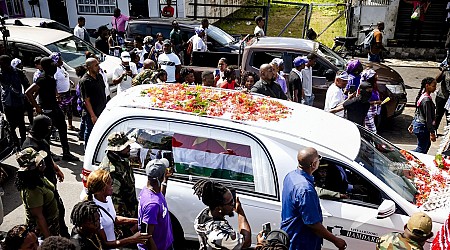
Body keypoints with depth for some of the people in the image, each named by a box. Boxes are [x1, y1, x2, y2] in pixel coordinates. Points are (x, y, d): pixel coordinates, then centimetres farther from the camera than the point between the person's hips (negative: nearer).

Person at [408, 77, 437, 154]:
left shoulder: (422, 96, 6)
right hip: (423, 127, -10)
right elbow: (428, 118, -22)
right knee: (421, 149, 2)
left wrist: (412, 124, 22)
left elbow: (417, 112, 15)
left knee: (427, 144, 23)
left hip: (417, 124, 10)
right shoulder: (427, 100, -23)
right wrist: (432, 132, -19)